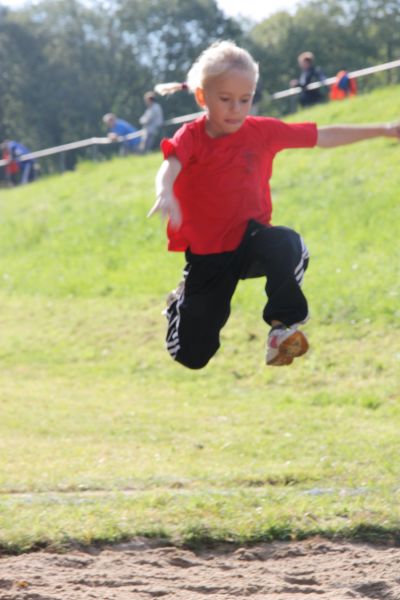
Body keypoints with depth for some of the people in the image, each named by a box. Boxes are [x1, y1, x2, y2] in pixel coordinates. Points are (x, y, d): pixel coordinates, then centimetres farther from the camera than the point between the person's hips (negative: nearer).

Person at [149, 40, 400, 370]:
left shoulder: (262, 131, -5)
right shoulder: (191, 137, -14)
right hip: (206, 254, -1)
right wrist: (166, 194, -61)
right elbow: (170, 167, -36)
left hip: (250, 240, 1)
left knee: (286, 245, -38)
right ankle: (183, 302, 38)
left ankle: (284, 326, -13)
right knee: (192, 357, 1)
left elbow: (323, 136, 4)